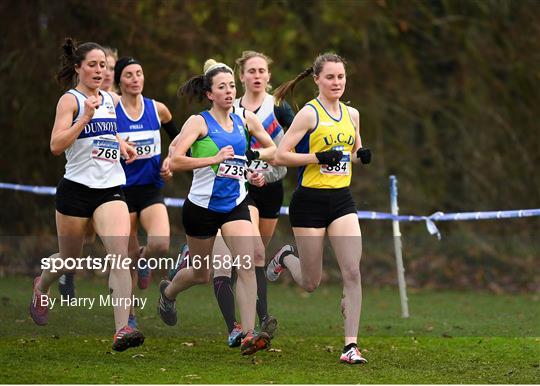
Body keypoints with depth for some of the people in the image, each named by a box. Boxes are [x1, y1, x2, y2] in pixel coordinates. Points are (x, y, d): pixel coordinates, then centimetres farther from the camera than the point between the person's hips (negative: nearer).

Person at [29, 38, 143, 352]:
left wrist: (120, 143, 14)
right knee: (70, 258, 13)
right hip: (76, 188, -4)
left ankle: (123, 329, -24)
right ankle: (41, 286, 48)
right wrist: (85, 118, -25)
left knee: (120, 254, -17)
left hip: (111, 189, 4)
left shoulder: (113, 100, 12)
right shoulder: (70, 100, -6)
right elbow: (56, 145, -17)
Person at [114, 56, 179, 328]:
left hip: (151, 190, 2)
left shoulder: (158, 109, 2)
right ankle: (128, 317, 19)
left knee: (161, 245, -23)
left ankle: (143, 258, 14)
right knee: (127, 260, 1)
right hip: (122, 190, -1)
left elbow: (178, 140, 19)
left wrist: (170, 162, 4)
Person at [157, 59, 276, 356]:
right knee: (201, 274, 13)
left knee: (247, 265, -17)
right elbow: (175, 161, -22)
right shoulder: (199, 122, -11)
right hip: (202, 206, -3)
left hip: (235, 205, 3)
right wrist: (214, 158, -30)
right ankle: (168, 291, 48)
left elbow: (272, 149, 16)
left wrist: (256, 155, -6)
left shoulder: (246, 120, 3)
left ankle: (249, 335, -19)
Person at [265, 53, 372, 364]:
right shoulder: (310, 113, -10)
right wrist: (319, 157, -22)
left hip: (342, 199, 4)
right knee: (311, 284, 5)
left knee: (352, 272, -11)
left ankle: (351, 345, -6)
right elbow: (281, 155, -12)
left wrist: (361, 155, 1)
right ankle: (286, 258, 40)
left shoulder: (352, 114, 8)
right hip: (310, 200, -4)